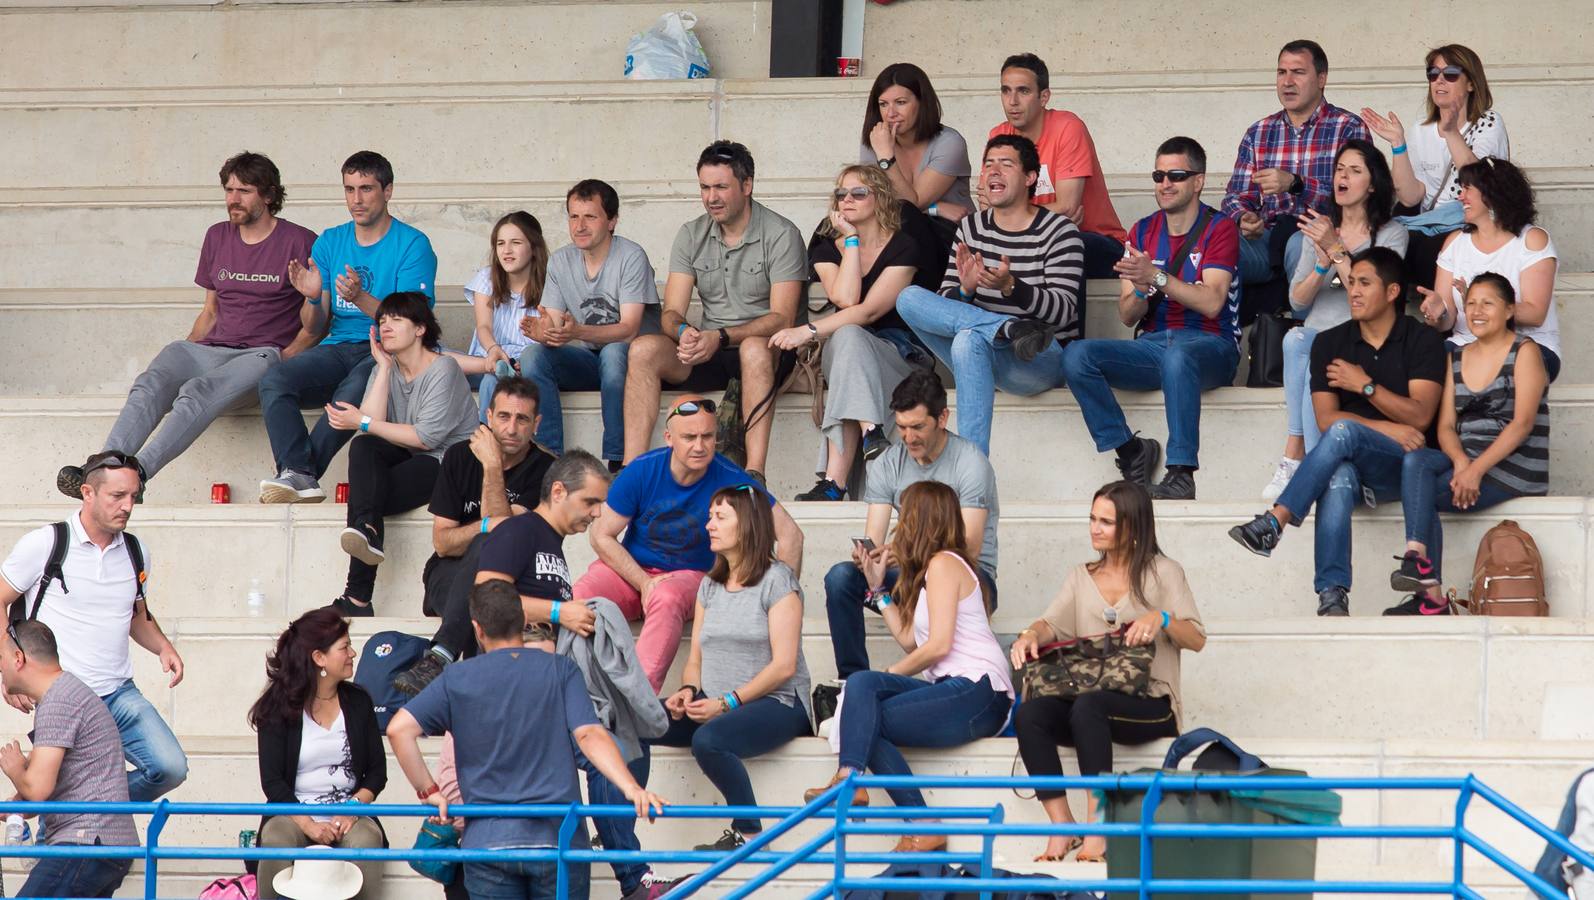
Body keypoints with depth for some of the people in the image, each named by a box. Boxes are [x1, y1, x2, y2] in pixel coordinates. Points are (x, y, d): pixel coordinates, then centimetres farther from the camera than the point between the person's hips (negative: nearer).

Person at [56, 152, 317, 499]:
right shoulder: (218, 237, 20)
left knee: (198, 392, -36)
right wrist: (188, 348, 9)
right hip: (211, 350, 5)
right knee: (149, 385, -27)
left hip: (261, 353, -5)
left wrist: (286, 357, -11)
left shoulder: (299, 243, 1)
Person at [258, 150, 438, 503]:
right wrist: (314, 300, -11)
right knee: (274, 382, -25)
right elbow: (316, 328, 13)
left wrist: (360, 298, -25)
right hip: (337, 351, 5)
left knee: (354, 389, -38)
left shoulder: (413, 245, 0)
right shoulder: (330, 242, 15)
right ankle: (301, 475, -39)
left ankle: (298, 471, -30)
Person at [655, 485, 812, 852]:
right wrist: (688, 691, -7)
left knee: (708, 740, -38)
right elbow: (696, 658, 17)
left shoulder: (777, 580, -4)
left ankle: (748, 833, -19)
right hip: (714, 704, 7)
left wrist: (726, 703, -18)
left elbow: (784, 666, -11)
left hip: (774, 702, -7)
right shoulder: (710, 586, 18)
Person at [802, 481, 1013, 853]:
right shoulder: (930, 568, 27)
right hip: (952, 690, 9)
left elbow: (938, 645, -13)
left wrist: (892, 674, -2)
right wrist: (879, 588, 25)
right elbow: (909, 640, 18)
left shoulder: (944, 564, -4)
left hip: (979, 692, -9)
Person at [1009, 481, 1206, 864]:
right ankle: (1061, 828, -28)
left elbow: (1196, 640, 1)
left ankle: (1098, 828, -37)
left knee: (1088, 707, -38)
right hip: (1087, 698, 4)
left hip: (1149, 705, -4)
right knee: (1029, 713, -28)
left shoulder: (1162, 573, 9)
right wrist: (1030, 635, -17)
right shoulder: (1081, 577, 22)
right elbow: (1052, 624, 7)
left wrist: (1161, 619, -19)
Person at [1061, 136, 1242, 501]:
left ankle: (1181, 475, -40)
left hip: (1209, 344, -5)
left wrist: (1157, 276, -23)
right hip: (1152, 344, 5)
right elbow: (1127, 317, 9)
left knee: (1177, 356, -42)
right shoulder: (1142, 232, 15)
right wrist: (1140, 291, -14)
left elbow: (1211, 303, -12)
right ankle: (1130, 451, -16)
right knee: (1076, 355, -22)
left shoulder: (1219, 229, 1)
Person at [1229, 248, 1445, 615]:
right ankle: (1332, 595, -48)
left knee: (1342, 433, -33)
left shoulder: (1422, 341, 3)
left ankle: (1274, 523, -40)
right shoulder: (1330, 343, 12)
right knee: (1337, 478, -36)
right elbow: (1326, 418, 1)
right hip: (1349, 461, 2)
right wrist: (1388, 429, -10)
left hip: (1402, 465, -2)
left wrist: (1365, 385, -11)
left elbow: (1420, 416, -7)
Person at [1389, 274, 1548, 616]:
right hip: (1466, 461, 6)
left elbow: (1523, 423, -13)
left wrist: (1477, 469, -22)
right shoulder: (1457, 359, 17)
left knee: (1418, 493, -24)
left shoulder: (1525, 352, -2)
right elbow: (1445, 426, 8)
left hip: (1515, 466, -6)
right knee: (1416, 461, -25)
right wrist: (1460, 462, -15)